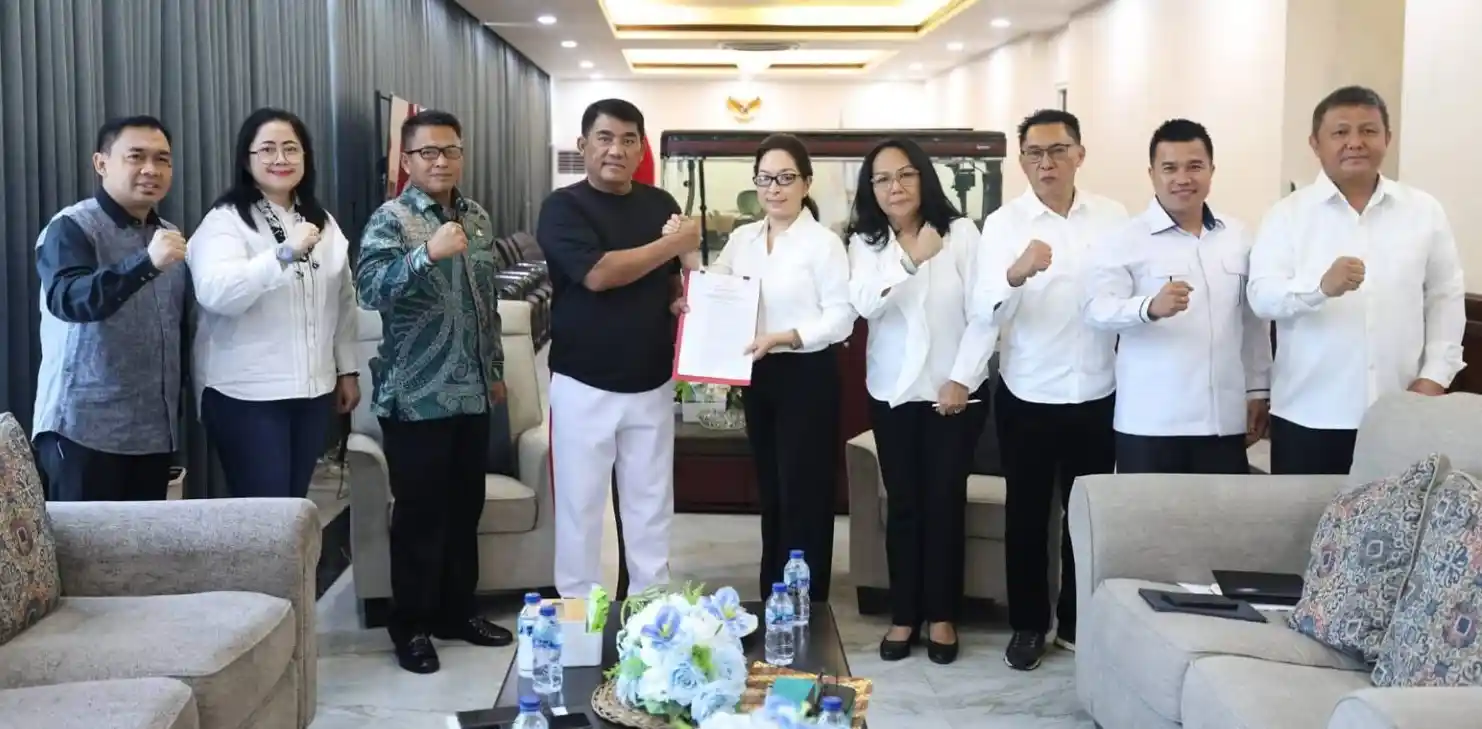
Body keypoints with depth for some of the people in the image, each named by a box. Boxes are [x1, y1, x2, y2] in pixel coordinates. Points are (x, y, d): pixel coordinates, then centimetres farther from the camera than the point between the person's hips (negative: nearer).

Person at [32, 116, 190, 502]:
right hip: (85, 430, -6)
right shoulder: (72, 228, -6)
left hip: (156, 431, 6)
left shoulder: (169, 236, 15)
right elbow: (68, 299, -24)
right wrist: (147, 262, -37)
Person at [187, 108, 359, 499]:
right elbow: (215, 293, -26)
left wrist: (347, 370, 16)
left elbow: (343, 302, 18)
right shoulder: (226, 220, -8)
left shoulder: (322, 221, 12)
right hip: (247, 394, -6)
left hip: (312, 390, 6)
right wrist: (285, 253, -33)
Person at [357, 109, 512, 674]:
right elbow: (369, 289, -27)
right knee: (420, 513, 1)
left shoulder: (478, 218, 10)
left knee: (465, 508, 13)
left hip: (471, 393, 6)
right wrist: (428, 252, -40)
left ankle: (458, 612, 26)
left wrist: (495, 369, 19)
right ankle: (411, 625, 13)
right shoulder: (390, 219, -9)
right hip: (416, 397, -6)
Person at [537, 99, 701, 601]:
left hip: (651, 382, 4)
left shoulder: (661, 204, 8)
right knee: (580, 503, 5)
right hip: (584, 384, -4)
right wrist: (673, 244, -17)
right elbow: (597, 274, -22)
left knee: (651, 503, 12)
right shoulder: (563, 207, -8)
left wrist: (682, 299, -3)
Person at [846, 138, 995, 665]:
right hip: (893, 392, 2)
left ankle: (942, 616, 13)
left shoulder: (961, 233, -6)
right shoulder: (865, 243, 0)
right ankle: (904, 616, 14)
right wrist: (910, 261, -30)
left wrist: (961, 379, -12)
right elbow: (865, 304, -18)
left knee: (945, 501, 2)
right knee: (903, 503, 5)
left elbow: (983, 314, -8)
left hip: (954, 390, -2)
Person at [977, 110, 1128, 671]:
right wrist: (1017, 273, -41)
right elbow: (986, 310, -20)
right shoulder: (1004, 223, -7)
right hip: (1027, 398, -2)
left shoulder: (1114, 218, 1)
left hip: (1098, 395, 2)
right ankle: (1028, 625, 23)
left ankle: (1078, 622, 29)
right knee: (1027, 516, 9)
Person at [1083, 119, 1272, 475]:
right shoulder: (1125, 240, -4)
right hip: (1150, 424, -4)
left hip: (1225, 420, 4)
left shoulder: (1237, 236, 11)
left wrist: (1258, 389, 14)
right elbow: (1097, 310, -14)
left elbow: (1255, 319, 16)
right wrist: (1151, 307, -32)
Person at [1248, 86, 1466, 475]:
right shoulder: (1288, 213, 0)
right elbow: (1262, 296, -11)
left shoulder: (1424, 211, 7)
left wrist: (1435, 376, 0)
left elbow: (1446, 298, 10)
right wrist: (1321, 286, -31)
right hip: (1309, 415, -2)